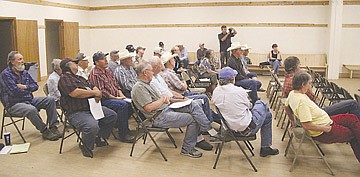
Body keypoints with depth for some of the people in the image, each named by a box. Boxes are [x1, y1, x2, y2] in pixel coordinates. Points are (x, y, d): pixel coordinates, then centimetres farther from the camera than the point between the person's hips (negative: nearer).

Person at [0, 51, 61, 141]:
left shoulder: (24, 72, 12)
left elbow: (35, 86, 12)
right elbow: (14, 92, -20)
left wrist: (25, 87, -8)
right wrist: (29, 90, -4)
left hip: (29, 100, 8)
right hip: (14, 104, -8)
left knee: (51, 99, -6)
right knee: (32, 110, -37)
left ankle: (52, 127, -7)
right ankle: (44, 131, -16)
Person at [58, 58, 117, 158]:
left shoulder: (80, 78, 24)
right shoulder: (64, 79, -6)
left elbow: (93, 87, 21)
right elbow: (75, 93, -21)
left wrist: (97, 93, -5)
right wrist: (93, 93, -11)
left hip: (92, 107, 10)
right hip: (77, 112, -10)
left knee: (112, 115, 11)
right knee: (92, 126, -34)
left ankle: (97, 138, 20)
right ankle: (85, 146, -3)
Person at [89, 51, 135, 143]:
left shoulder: (108, 71, 18)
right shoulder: (94, 74, -10)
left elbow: (116, 85, 19)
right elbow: (101, 91, -17)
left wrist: (121, 95, 1)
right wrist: (115, 98, -18)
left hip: (115, 98, 9)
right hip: (103, 100, -8)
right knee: (123, 105, -30)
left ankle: (120, 125, 6)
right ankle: (123, 134, -23)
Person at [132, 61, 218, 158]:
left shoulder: (146, 84, 20)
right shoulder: (139, 87, -13)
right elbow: (149, 108, -22)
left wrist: (166, 99, 3)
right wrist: (162, 99, -9)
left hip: (167, 109, 10)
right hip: (160, 117, -10)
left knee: (195, 104, -5)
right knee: (193, 119, -16)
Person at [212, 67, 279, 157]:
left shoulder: (216, 92, -5)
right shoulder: (239, 91, -21)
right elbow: (249, 106, -2)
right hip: (247, 129, -7)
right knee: (268, 115, 22)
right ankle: (265, 148, 29)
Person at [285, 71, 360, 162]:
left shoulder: (292, 93, -1)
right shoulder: (302, 101, -30)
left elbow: (286, 107, 18)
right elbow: (306, 125, -33)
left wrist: (293, 121, 26)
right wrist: (325, 129, -21)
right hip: (322, 133, -10)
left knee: (352, 118, 14)